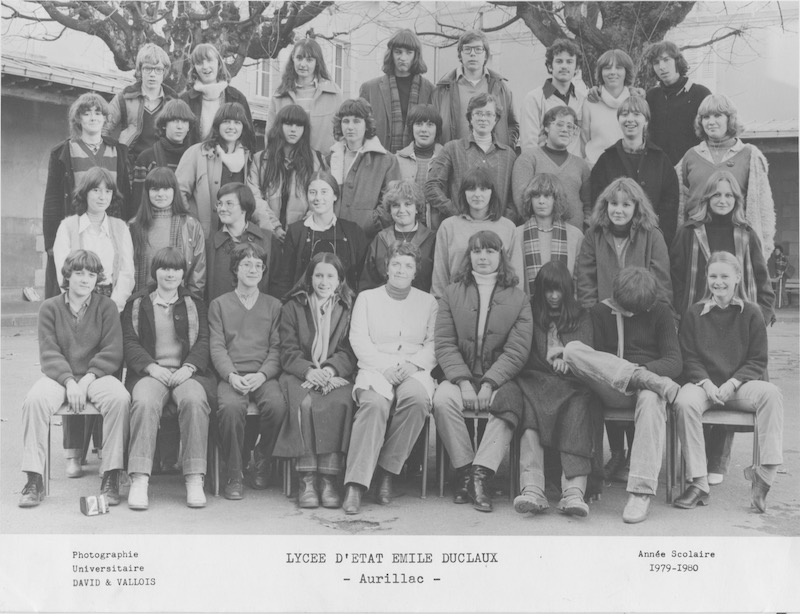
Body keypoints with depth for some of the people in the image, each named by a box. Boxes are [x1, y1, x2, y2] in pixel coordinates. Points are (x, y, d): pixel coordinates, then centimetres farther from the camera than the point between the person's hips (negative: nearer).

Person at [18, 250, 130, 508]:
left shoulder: (106, 306, 6)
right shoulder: (50, 307, 7)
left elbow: (112, 352, -1)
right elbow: (49, 353, -1)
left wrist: (87, 380, -15)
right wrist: (69, 382, -17)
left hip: (96, 375, 0)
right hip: (59, 375, 1)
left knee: (119, 398, -33)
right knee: (34, 399, -31)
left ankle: (111, 478, -26)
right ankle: (34, 480, -23)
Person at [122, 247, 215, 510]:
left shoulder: (194, 303, 20)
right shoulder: (137, 304, 17)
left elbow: (203, 341, 9)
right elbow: (130, 342, 7)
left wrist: (188, 367, -10)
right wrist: (151, 367, -11)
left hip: (187, 372, 1)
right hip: (150, 372, 0)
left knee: (194, 400, -34)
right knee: (145, 402, -35)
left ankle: (194, 479, -32)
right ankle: (139, 480, -37)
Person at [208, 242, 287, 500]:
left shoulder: (273, 305, 17)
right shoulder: (219, 304, 15)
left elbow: (276, 348, 8)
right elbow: (217, 347, 5)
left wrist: (262, 375, -11)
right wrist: (231, 375, -14)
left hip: (264, 376, 1)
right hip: (231, 375, -1)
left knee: (277, 404, -32)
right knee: (230, 406, -34)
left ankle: (262, 458, -3)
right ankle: (234, 475, -18)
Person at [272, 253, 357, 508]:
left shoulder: (349, 308, 14)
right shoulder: (292, 307, 14)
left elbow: (349, 351, 5)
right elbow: (288, 351, 5)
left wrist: (331, 369, -15)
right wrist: (308, 370, -15)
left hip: (337, 375, 0)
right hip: (300, 374, 0)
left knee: (340, 404, -33)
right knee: (304, 404, -33)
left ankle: (329, 479, -30)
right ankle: (307, 480, -29)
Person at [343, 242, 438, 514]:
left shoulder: (428, 302, 18)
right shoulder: (367, 298, 16)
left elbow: (435, 343, 9)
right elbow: (358, 340, 5)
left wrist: (412, 364, -10)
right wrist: (385, 367, -10)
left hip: (415, 372, 1)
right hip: (375, 371, -1)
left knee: (417, 399, -35)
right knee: (374, 403, -35)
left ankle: (387, 474, -24)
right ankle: (355, 485, -38)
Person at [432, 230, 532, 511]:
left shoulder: (517, 298, 8)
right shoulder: (452, 293, 11)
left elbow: (517, 350, -2)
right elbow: (445, 344, 2)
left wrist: (489, 384, -16)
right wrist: (463, 382, -14)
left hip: (500, 378, -1)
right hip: (460, 375, 1)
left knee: (508, 403, -34)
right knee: (442, 399, -30)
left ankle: (480, 474, -29)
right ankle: (464, 471, -18)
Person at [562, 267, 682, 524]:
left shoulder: (660, 312, 10)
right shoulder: (600, 312, 13)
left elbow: (674, 362, 0)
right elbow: (593, 358, 7)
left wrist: (642, 368, -19)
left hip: (650, 375, -1)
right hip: (612, 389, 1)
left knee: (651, 398, -41)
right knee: (572, 348, -24)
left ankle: (641, 493, -42)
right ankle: (643, 378, -33)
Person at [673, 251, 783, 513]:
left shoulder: (751, 313, 6)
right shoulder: (694, 314, 8)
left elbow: (758, 361, 3)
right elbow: (689, 358, 4)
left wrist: (732, 383, -14)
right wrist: (706, 383, -16)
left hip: (740, 384, 0)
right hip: (703, 383, 0)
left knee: (771, 393, -32)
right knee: (685, 402, -35)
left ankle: (764, 473, -32)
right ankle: (699, 484, -30)